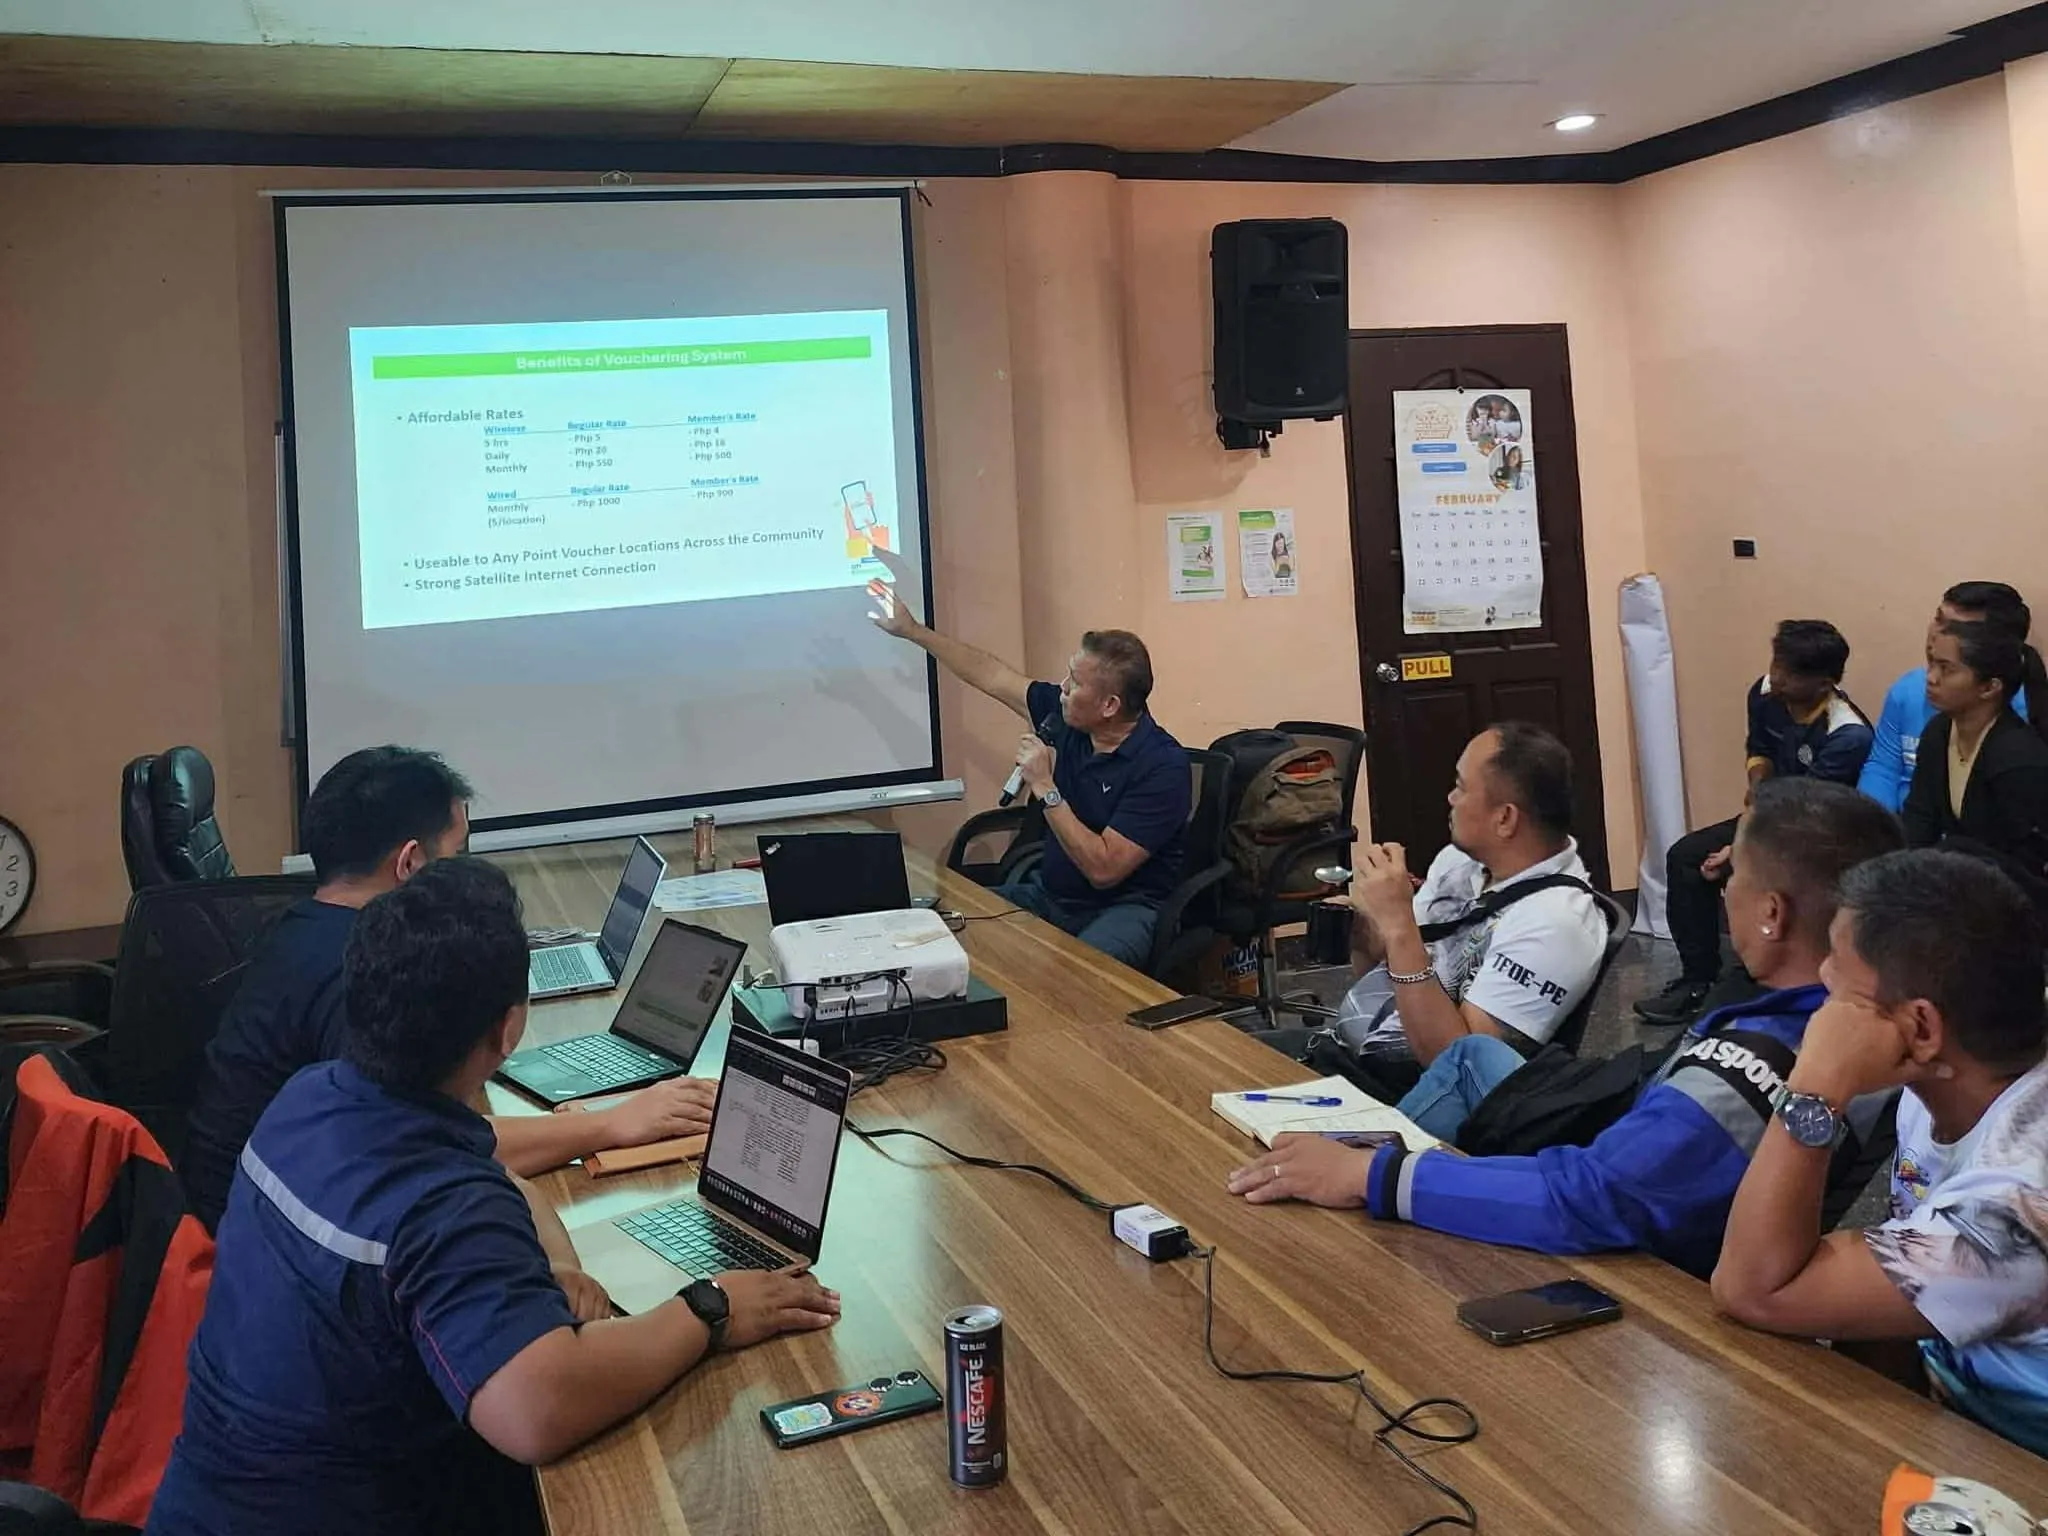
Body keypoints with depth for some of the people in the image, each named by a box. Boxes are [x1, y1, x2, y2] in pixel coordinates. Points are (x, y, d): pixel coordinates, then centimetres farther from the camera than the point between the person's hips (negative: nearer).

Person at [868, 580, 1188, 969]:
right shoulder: (1065, 714, -1)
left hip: (1126, 907, -7)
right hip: (1048, 895, 7)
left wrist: (1045, 788, -23)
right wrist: (912, 630, 19)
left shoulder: (1163, 766, -21)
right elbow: (990, 675, 14)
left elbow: (1103, 869, -26)